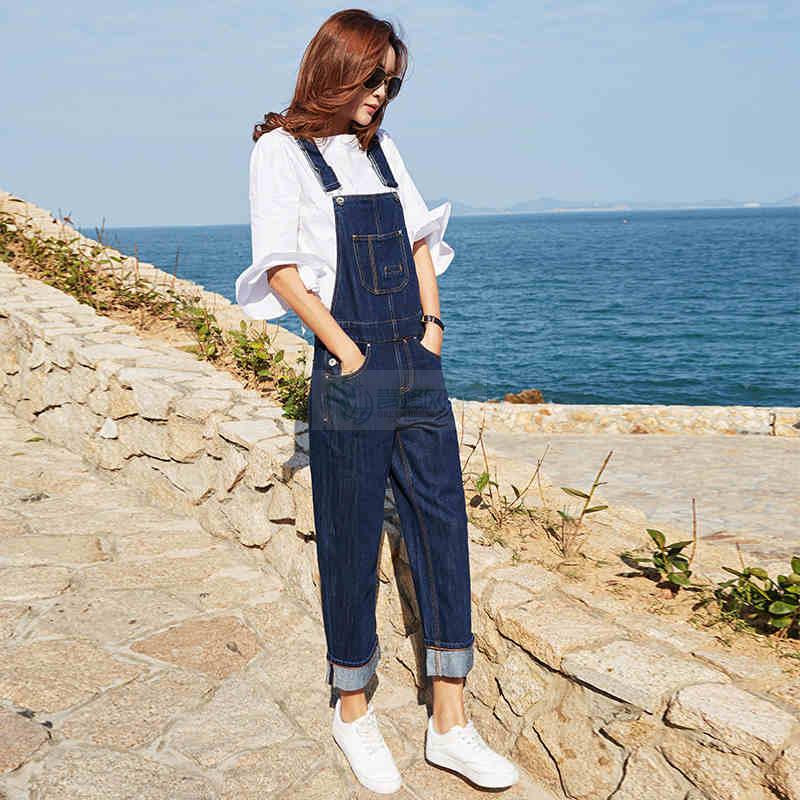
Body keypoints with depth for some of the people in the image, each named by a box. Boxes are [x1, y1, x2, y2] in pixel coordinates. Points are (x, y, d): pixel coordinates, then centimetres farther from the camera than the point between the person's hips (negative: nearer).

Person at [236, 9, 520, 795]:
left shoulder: (381, 147, 17)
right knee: (352, 544, 4)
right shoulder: (281, 149, 0)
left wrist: (432, 325, 7)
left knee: (442, 529, 5)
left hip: (420, 370, 6)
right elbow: (281, 269, -7)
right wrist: (350, 356, -11)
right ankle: (353, 712, 24)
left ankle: (449, 724, 15)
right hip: (352, 379, -6)